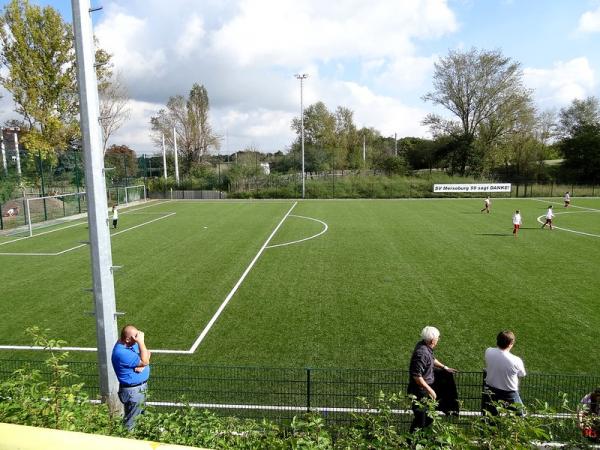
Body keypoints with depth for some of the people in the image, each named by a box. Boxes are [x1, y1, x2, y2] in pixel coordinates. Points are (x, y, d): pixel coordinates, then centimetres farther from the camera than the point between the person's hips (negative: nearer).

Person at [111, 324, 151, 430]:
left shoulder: (132, 343, -5)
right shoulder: (121, 353, -32)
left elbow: (147, 354, 2)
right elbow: (145, 361, -30)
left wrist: (141, 364, -19)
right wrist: (141, 341, -35)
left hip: (141, 386, 9)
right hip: (133, 390, -9)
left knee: (140, 415, 27)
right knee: (131, 421, 9)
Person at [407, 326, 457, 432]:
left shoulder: (426, 346, -1)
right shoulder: (421, 353, -30)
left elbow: (432, 359, 22)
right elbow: (416, 376, -29)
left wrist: (444, 367, 21)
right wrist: (429, 390, -23)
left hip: (425, 388, 10)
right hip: (419, 391, -10)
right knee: (421, 419, 4)